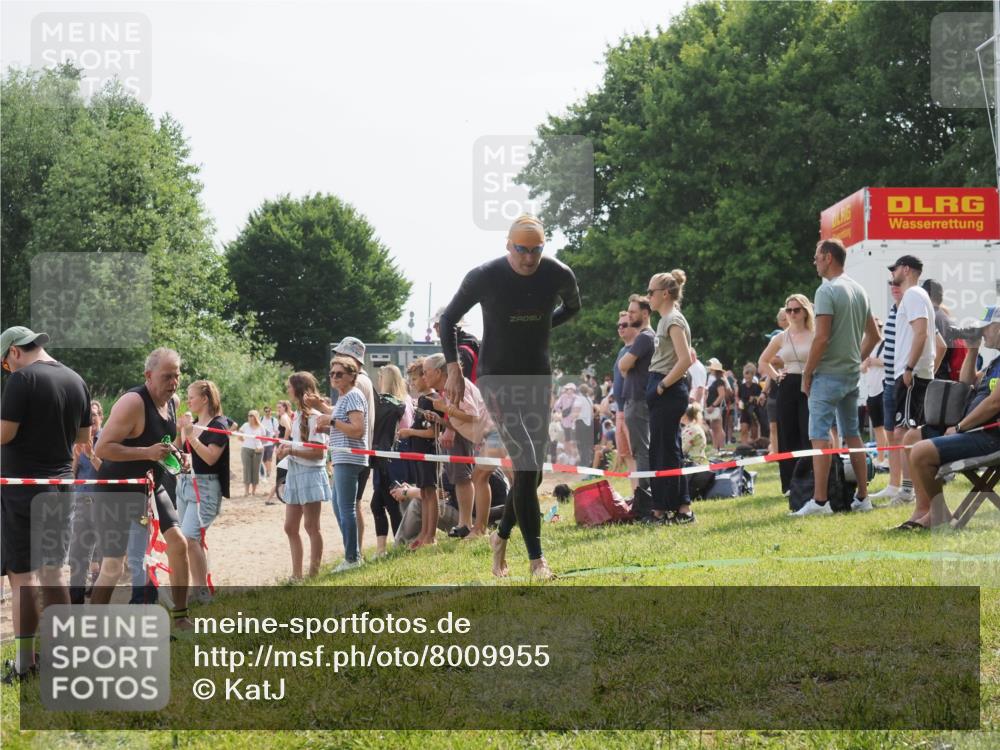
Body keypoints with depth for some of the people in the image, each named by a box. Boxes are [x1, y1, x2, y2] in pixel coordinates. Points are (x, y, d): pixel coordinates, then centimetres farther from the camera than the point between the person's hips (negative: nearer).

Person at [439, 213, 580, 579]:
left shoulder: (559, 275, -5)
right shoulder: (484, 277, -14)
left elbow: (572, 306, 20)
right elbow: (448, 319, 0)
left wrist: (542, 327, 7)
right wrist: (453, 368, -7)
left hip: (538, 378, 4)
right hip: (497, 379, -4)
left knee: (533, 472, 6)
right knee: (526, 466, -16)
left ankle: (502, 536, 31)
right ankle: (536, 558, -10)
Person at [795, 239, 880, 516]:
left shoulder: (827, 291, -14)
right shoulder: (859, 290, 12)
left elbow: (821, 338, -19)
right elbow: (873, 335, 17)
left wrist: (807, 374, -12)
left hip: (828, 375, -8)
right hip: (852, 374, 8)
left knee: (819, 436, -7)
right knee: (852, 435, 13)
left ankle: (819, 500, -11)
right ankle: (862, 497, 15)